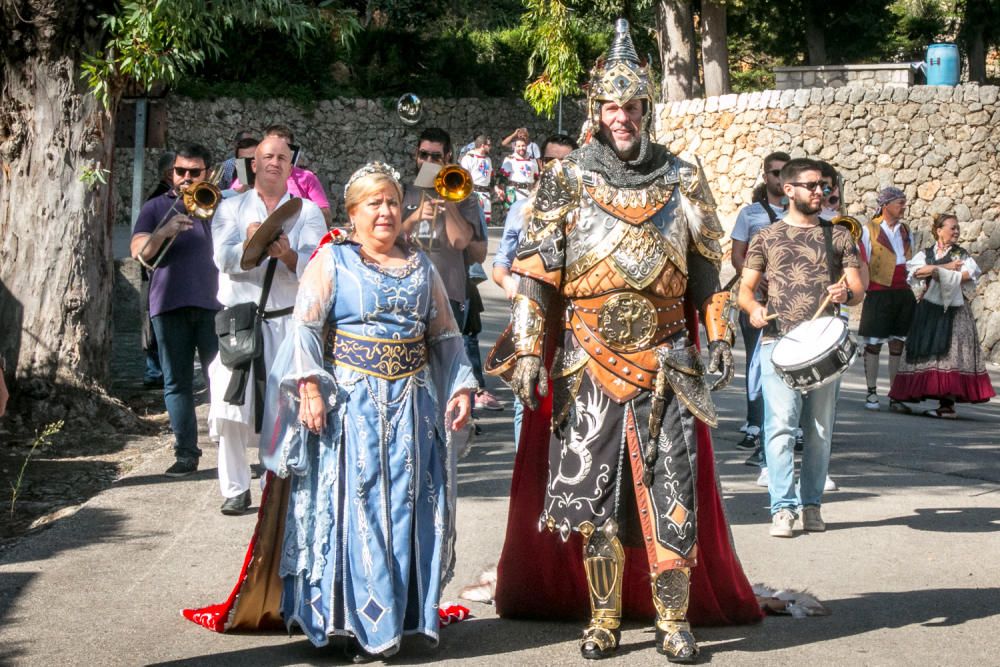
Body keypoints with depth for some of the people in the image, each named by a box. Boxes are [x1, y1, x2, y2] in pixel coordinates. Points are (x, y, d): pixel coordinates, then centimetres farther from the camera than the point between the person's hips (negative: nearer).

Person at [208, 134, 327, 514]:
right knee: (230, 410, -4)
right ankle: (236, 489, 7)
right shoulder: (231, 208, 10)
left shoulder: (307, 212, 9)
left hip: (289, 322, 0)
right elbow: (223, 258, -7)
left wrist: (288, 255, -26)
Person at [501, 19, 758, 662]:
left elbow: (705, 267, 11)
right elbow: (536, 272, 0)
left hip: (665, 361, 1)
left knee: (672, 494, -1)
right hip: (591, 362, -1)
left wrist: (720, 334, 4)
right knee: (596, 494, 4)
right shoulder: (566, 181, 1)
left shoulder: (682, 179, 6)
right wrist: (530, 351, -7)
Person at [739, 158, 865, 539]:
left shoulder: (837, 237, 14)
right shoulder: (767, 238, 11)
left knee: (819, 429, 5)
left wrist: (846, 294, -15)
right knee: (781, 424, -12)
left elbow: (859, 289, 8)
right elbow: (745, 289, 9)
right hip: (778, 342, -2)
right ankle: (783, 508, -12)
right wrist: (754, 308, -13)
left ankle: (812, 504, 16)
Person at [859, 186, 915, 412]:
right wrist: (864, 289, -11)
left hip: (903, 293, 5)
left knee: (897, 345, 5)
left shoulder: (905, 232, 14)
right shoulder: (869, 230, -1)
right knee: (874, 343, 0)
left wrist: (915, 290, 11)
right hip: (879, 293, -4)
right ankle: (872, 393, 9)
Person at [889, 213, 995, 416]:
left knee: (950, 353, -10)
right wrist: (945, 267, -11)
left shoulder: (961, 254, 9)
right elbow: (916, 270, -8)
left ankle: (948, 402, -11)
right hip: (929, 310, 2)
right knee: (930, 352, -2)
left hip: (954, 312, -2)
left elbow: (968, 274, -10)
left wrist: (934, 271, -9)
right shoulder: (925, 254, 12)